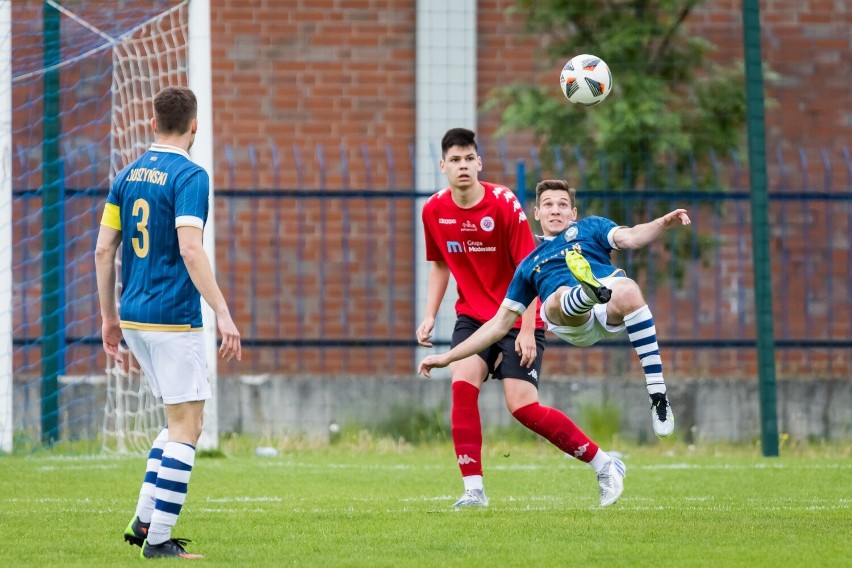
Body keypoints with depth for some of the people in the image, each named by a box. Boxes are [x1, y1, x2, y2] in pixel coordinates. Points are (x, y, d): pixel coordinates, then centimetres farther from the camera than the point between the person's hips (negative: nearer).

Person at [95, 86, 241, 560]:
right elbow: (191, 250, -21)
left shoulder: (127, 176, 11)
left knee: (184, 418, 18)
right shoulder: (189, 176, -11)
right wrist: (223, 313, -21)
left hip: (133, 316, 8)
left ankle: (144, 520, 11)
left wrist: (110, 317, 18)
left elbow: (104, 249, 11)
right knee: (187, 424, -2)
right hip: (174, 318, -8)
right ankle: (158, 540, -5)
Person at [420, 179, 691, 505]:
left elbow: (629, 238, 11)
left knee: (627, 291, -37)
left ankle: (657, 395, -39)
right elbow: (501, 323, 38)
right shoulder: (530, 265, 36)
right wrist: (448, 357, 35)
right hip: (574, 324, 1)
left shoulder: (589, 228, 30)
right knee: (561, 296, -36)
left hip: (612, 313, -1)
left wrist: (663, 224, -12)